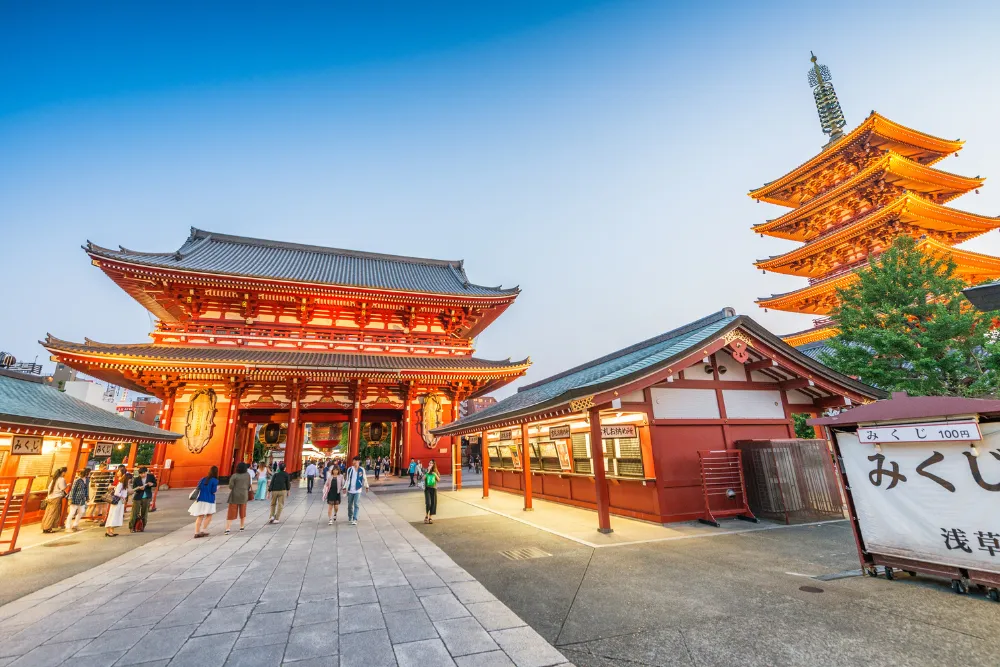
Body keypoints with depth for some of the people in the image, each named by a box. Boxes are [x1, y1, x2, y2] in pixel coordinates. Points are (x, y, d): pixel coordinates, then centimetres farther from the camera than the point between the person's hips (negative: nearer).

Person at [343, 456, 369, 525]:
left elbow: (364, 478, 4)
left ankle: (355, 519, -4)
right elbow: (347, 479, 5)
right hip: (350, 490, 2)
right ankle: (350, 518, 33)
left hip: (358, 490, -2)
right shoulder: (349, 469, -3)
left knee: (356, 505, -8)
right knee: (350, 505, 14)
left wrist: (366, 486, 7)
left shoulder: (362, 470, -5)